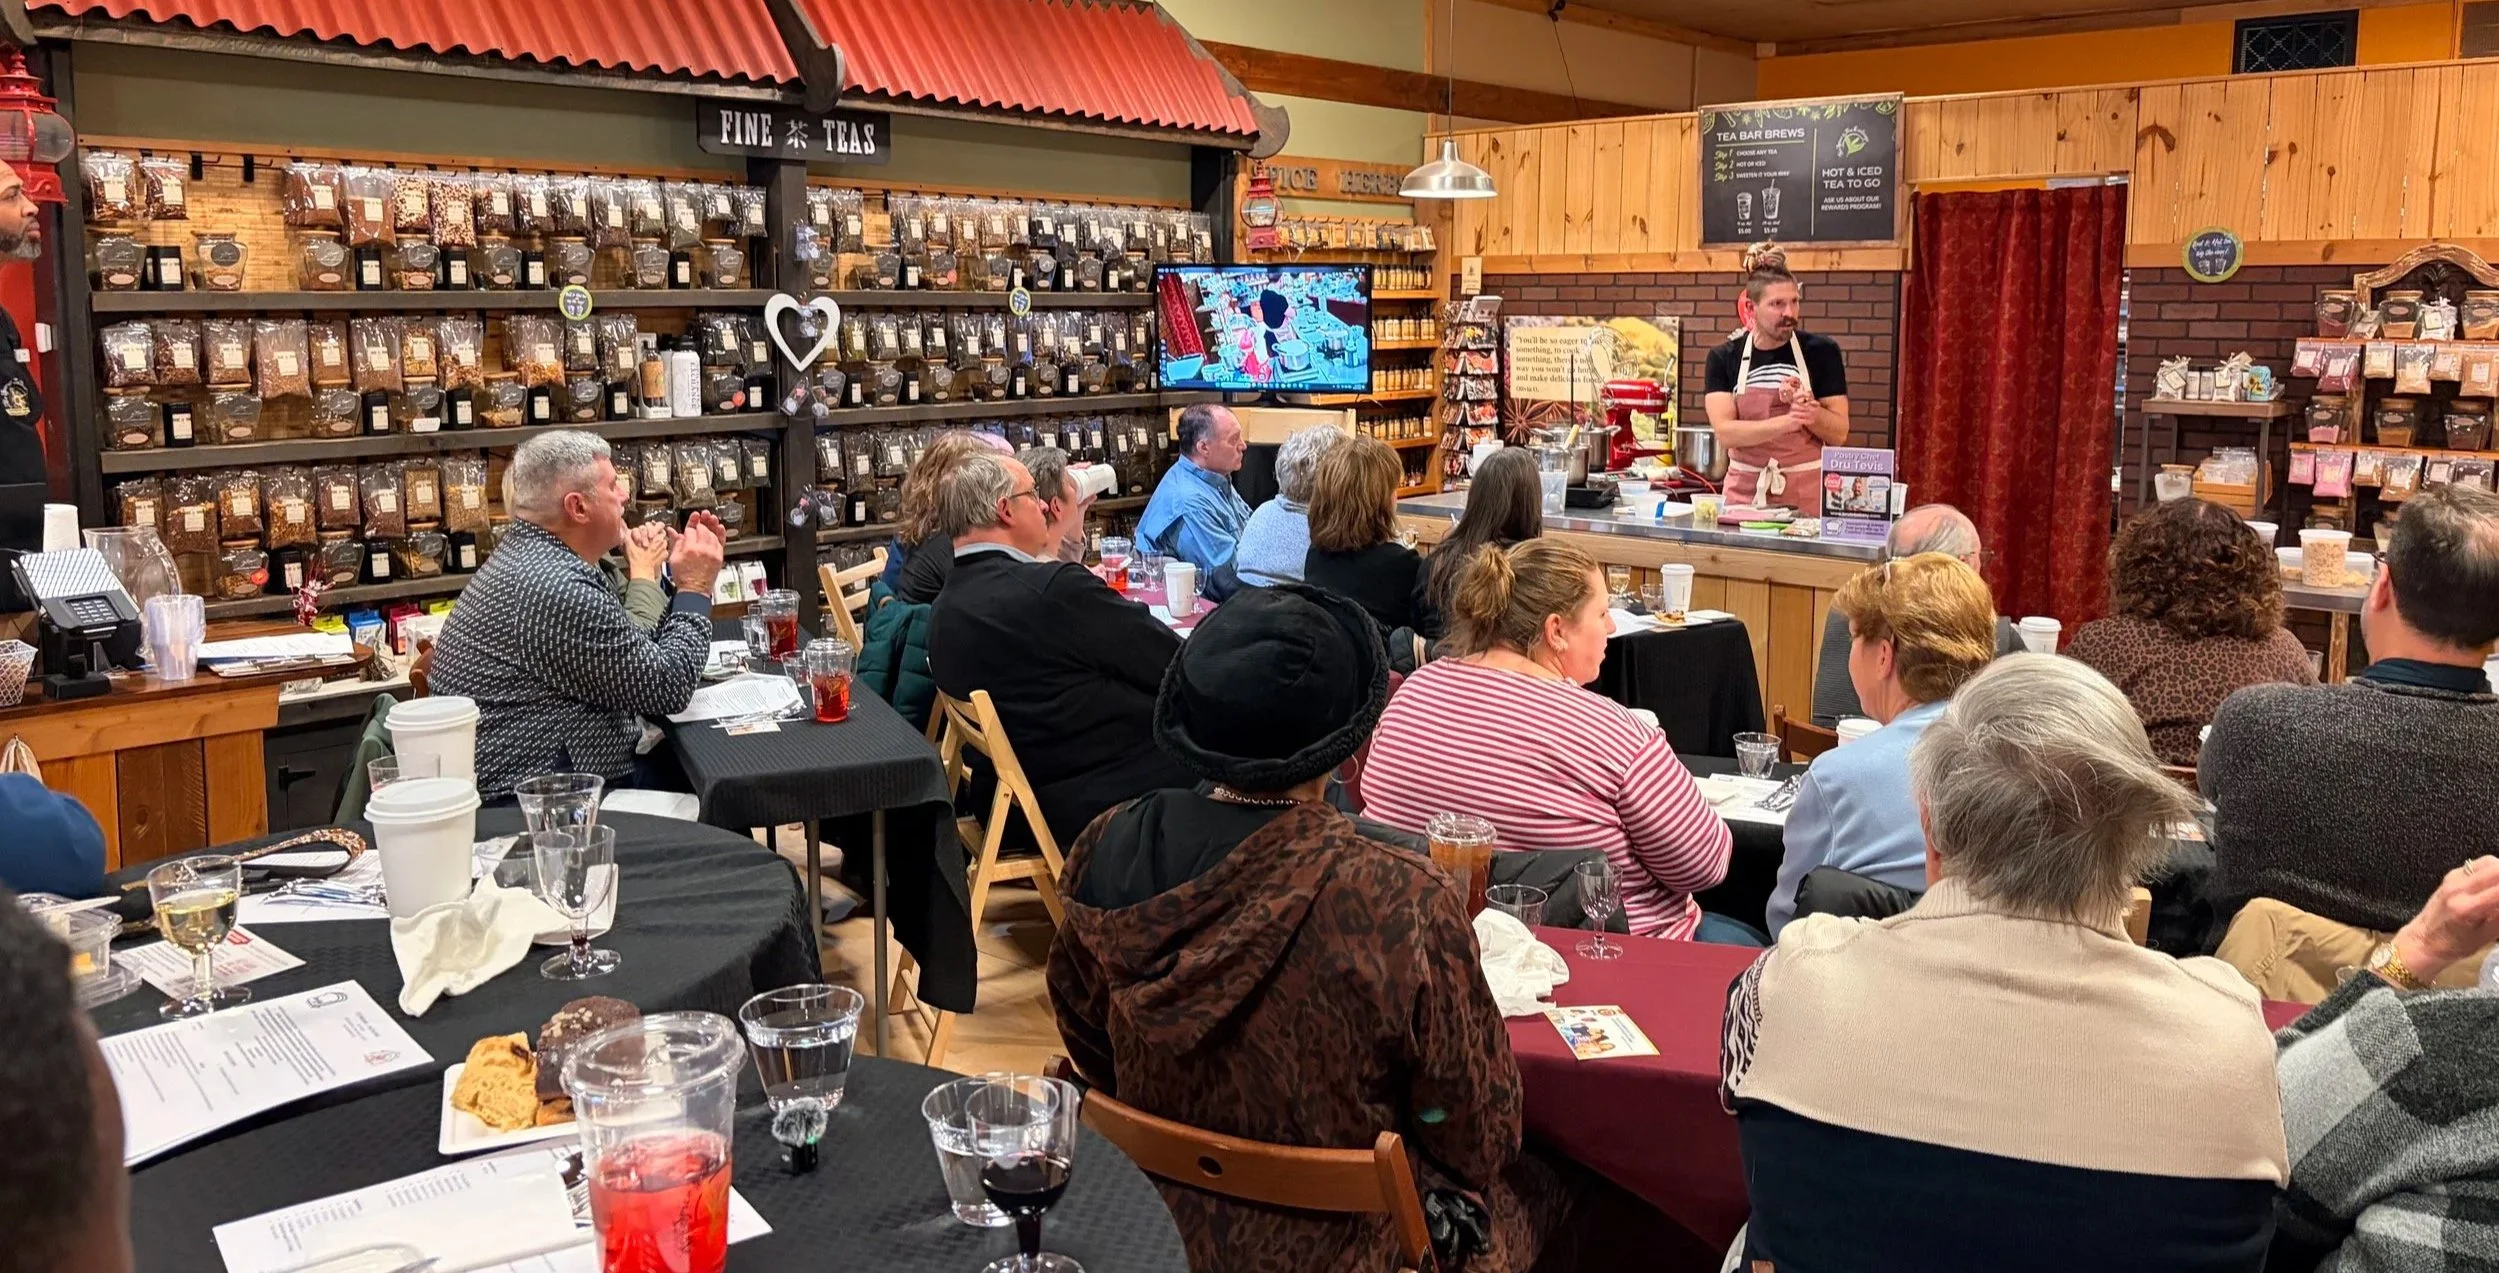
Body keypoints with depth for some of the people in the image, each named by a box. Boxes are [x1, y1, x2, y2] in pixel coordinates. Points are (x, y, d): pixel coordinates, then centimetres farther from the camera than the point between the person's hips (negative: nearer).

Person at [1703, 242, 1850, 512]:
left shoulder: (1822, 352, 0)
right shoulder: (1724, 359, 1)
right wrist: (1787, 422, -22)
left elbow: (1839, 434, 0)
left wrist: (1810, 410, -19)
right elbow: (1725, 432, -11)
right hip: (1745, 494, 0)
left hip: (1808, 495, 0)